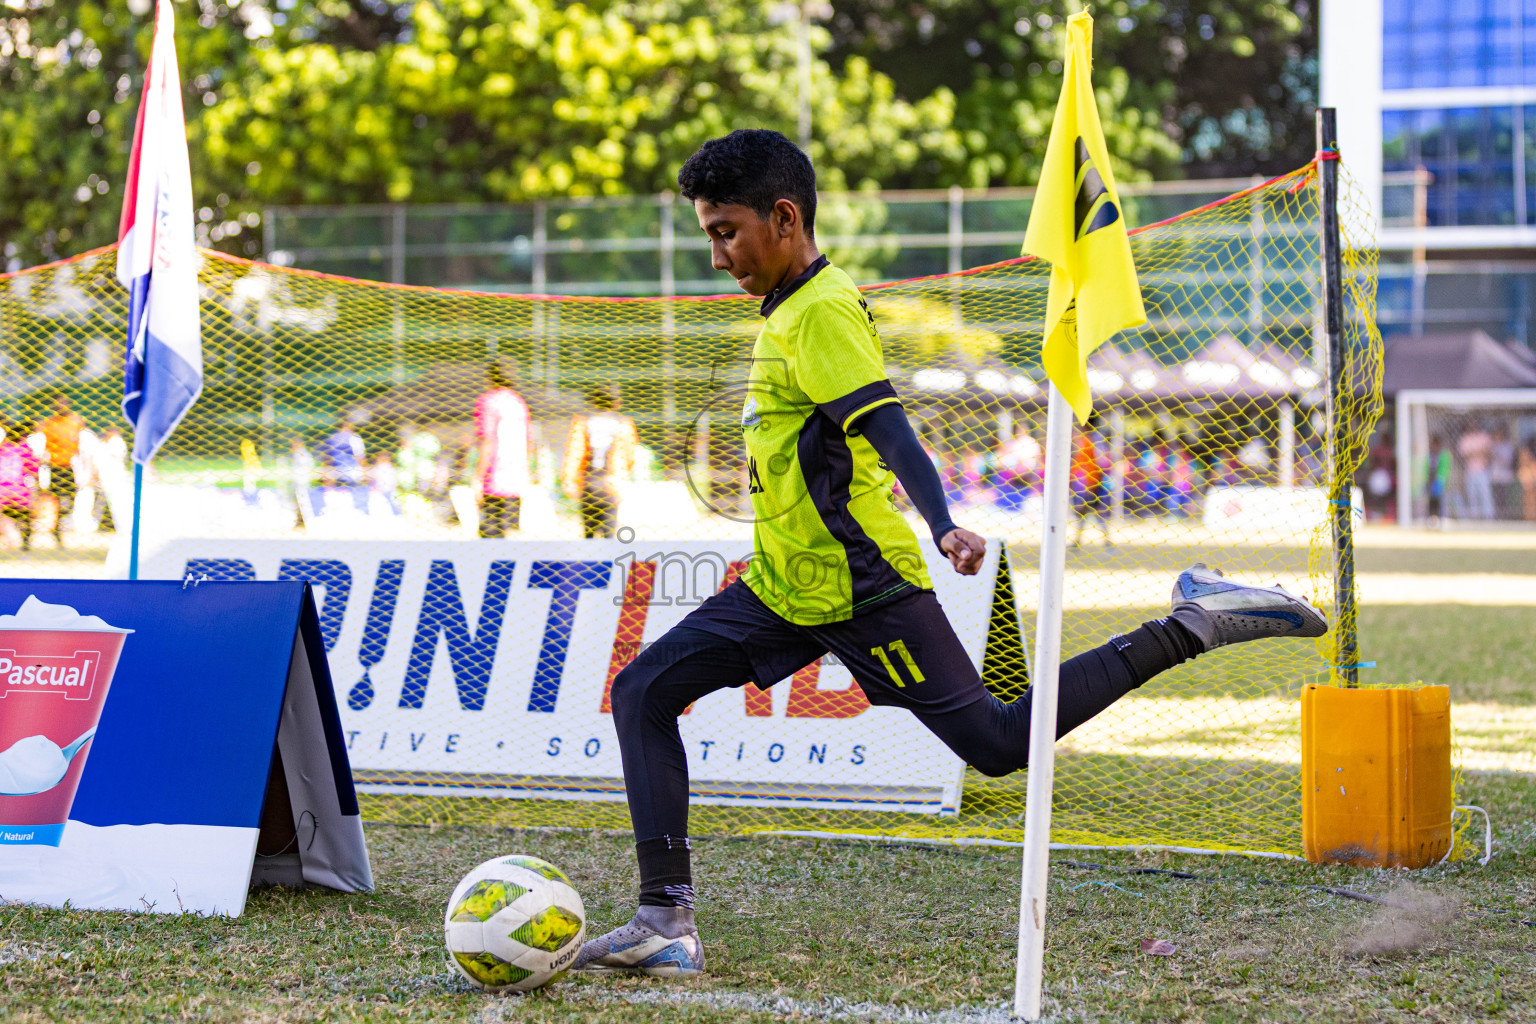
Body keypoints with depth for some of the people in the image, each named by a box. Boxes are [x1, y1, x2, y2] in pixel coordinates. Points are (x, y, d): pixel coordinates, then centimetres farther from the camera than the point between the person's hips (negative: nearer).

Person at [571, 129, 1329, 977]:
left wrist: (942, 529, -41)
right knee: (643, 693, 1)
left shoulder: (821, 312, -15)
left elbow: (888, 430, -28)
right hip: (783, 588, 10)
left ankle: (1192, 627, 2)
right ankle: (665, 922, -5)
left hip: (860, 587, -10)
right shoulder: (791, 310, 14)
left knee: (1000, 743, -7)